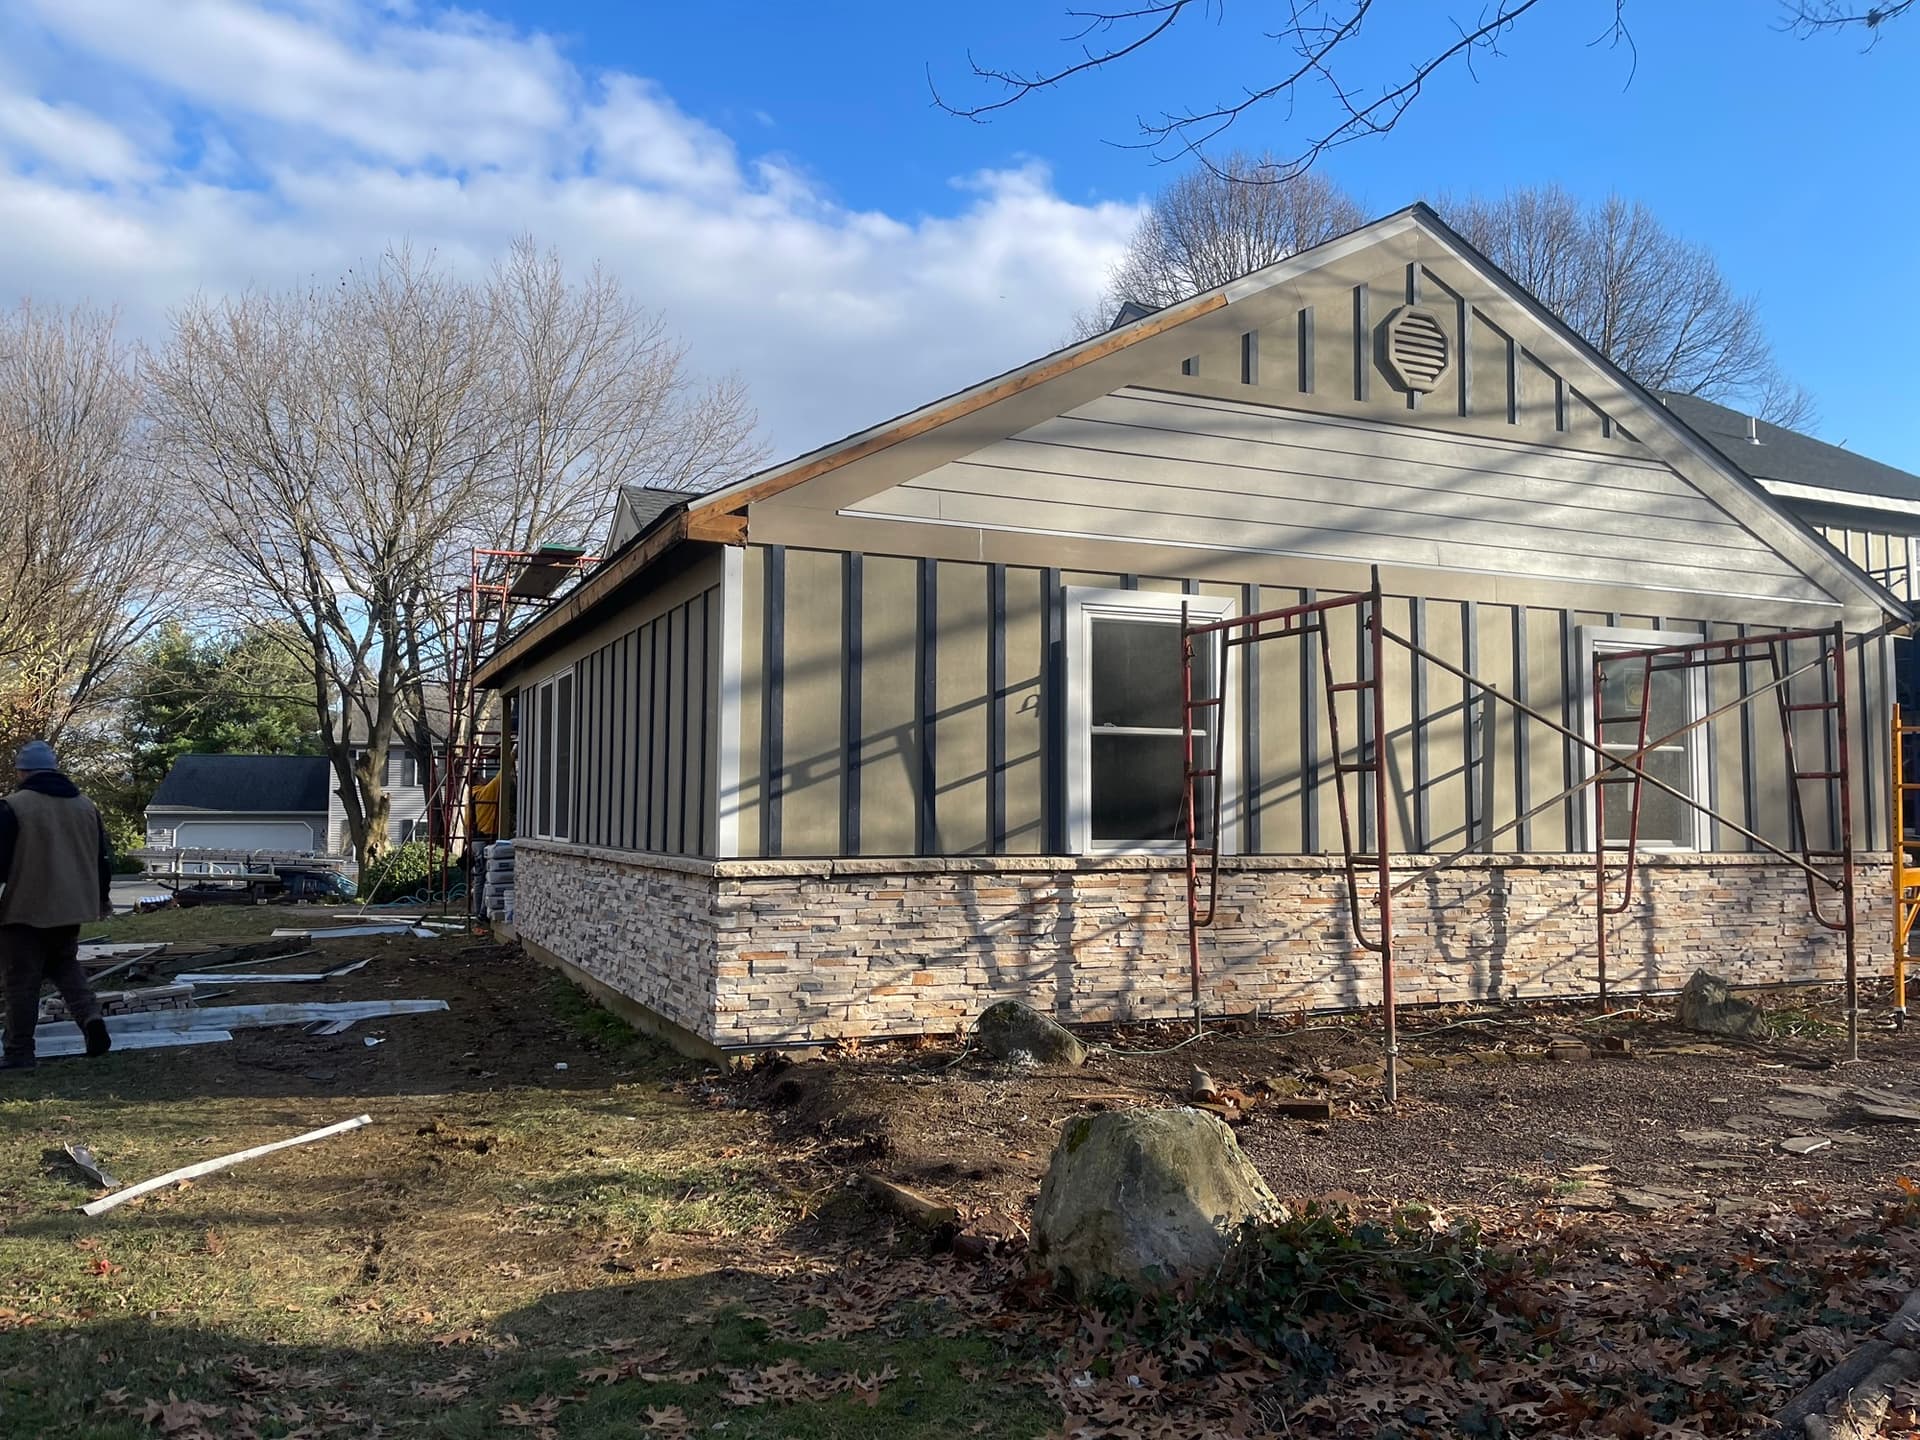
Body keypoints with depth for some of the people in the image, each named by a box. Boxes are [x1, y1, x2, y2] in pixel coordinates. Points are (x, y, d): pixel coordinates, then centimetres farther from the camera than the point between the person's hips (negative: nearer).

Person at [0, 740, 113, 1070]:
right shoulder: (86, 806, 7)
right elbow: (103, 858, 14)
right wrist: (103, 898, 26)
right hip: (70, 908, 6)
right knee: (65, 966, 21)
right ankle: (90, 1016, -1)